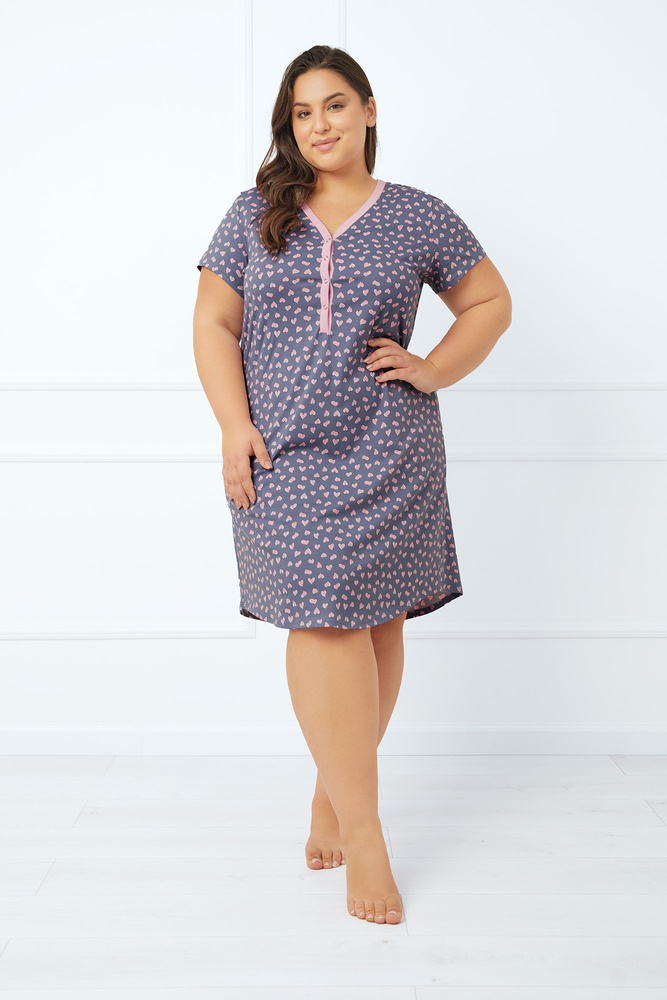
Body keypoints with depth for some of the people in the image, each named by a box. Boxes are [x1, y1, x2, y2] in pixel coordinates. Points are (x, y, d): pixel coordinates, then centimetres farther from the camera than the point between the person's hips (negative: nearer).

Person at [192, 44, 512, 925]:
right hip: (284, 456, 0)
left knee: (376, 622, 4)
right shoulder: (256, 215, 9)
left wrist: (433, 371, 0)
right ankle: (363, 832, -1)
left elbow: (490, 303, 15)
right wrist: (234, 427, -4)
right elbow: (214, 324, 8)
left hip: (389, 456, 1)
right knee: (322, 624, -8)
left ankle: (333, 792, 24)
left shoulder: (420, 217, 8)